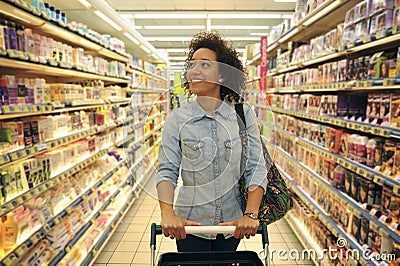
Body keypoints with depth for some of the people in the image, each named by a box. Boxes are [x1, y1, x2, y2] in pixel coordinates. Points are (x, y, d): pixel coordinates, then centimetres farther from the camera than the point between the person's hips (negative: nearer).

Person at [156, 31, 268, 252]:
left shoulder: (244, 114, -7)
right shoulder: (176, 119, -8)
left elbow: (256, 168, -8)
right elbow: (167, 171, -9)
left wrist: (251, 214, -16)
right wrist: (167, 214, -22)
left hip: (232, 223, 2)